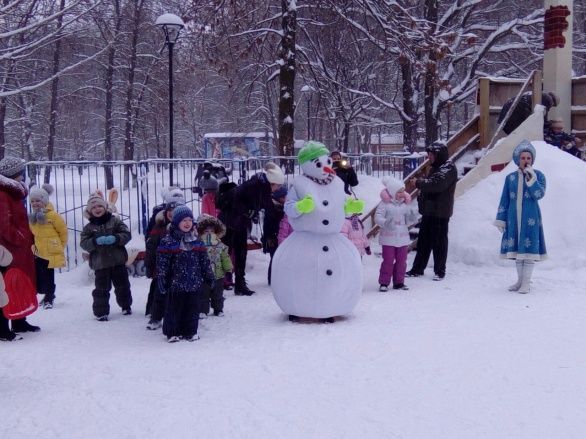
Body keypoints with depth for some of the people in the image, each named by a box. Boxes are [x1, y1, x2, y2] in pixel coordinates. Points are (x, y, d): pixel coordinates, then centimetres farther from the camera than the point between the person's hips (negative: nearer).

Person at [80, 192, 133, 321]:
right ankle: (101, 311, 8)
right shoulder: (89, 227, 2)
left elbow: (127, 234, -4)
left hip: (118, 261, 1)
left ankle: (126, 306, 32)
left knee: (122, 285, 13)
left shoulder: (115, 221, 1)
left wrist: (115, 238, -23)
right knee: (101, 289, -1)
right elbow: (84, 243, -7)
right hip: (100, 263, -1)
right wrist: (96, 241, -24)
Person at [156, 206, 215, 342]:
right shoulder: (168, 242, -7)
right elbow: (162, 263, -7)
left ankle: (190, 331, 22)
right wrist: (162, 280, -10)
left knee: (192, 309, 11)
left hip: (194, 284, 4)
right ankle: (172, 332, 16)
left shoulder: (197, 241, 8)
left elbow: (205, 261, 13)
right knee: (174, 309, 5)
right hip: (176, 284, -4)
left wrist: (209, 277, 12)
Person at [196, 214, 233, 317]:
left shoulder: (220, 245, 2)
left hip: (218, 275, 3)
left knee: (217, 294, 14)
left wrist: (228, 269, 4)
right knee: (203, 294, 3)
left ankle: (218, 309, 28)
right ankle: (202, 311, 13)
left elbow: (225, 258, 6)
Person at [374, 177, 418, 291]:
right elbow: (377, 217, -15)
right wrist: (385, 223, -33)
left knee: (401, 261, 10)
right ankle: (384, 283, 7)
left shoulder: (406, 204, 7)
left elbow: (407, 221, 12)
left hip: (403, 237, 5)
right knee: (388, 260, -3)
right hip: (388, 238, -5)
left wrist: (412, 218, -11)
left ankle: (399, 282, 22)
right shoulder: (385, 203, -9)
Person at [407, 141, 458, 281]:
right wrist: (419, 182, 5)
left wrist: (418, 183, -19)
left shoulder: (448, 168, -13)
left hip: (440, 212, -9)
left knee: (439, 242, -1)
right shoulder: (434, 168, 17)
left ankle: (440, 271, 8)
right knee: (423, 240, 13)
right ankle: (417, 269, 20)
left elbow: (437, 184, -27)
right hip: (428, 211, 9)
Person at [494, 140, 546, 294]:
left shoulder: (538, 175, 1)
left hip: (530, 218, -3)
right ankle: (520, 280, 19)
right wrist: (501, 219, 5)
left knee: (529, 248, -3)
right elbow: (504, 200, 9)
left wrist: (531, 178, -19)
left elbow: (539, 194, -13)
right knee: (517, 248, 8)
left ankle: (526, 282, 4)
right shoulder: (510, 177, 7)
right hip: (514, 218, 3)